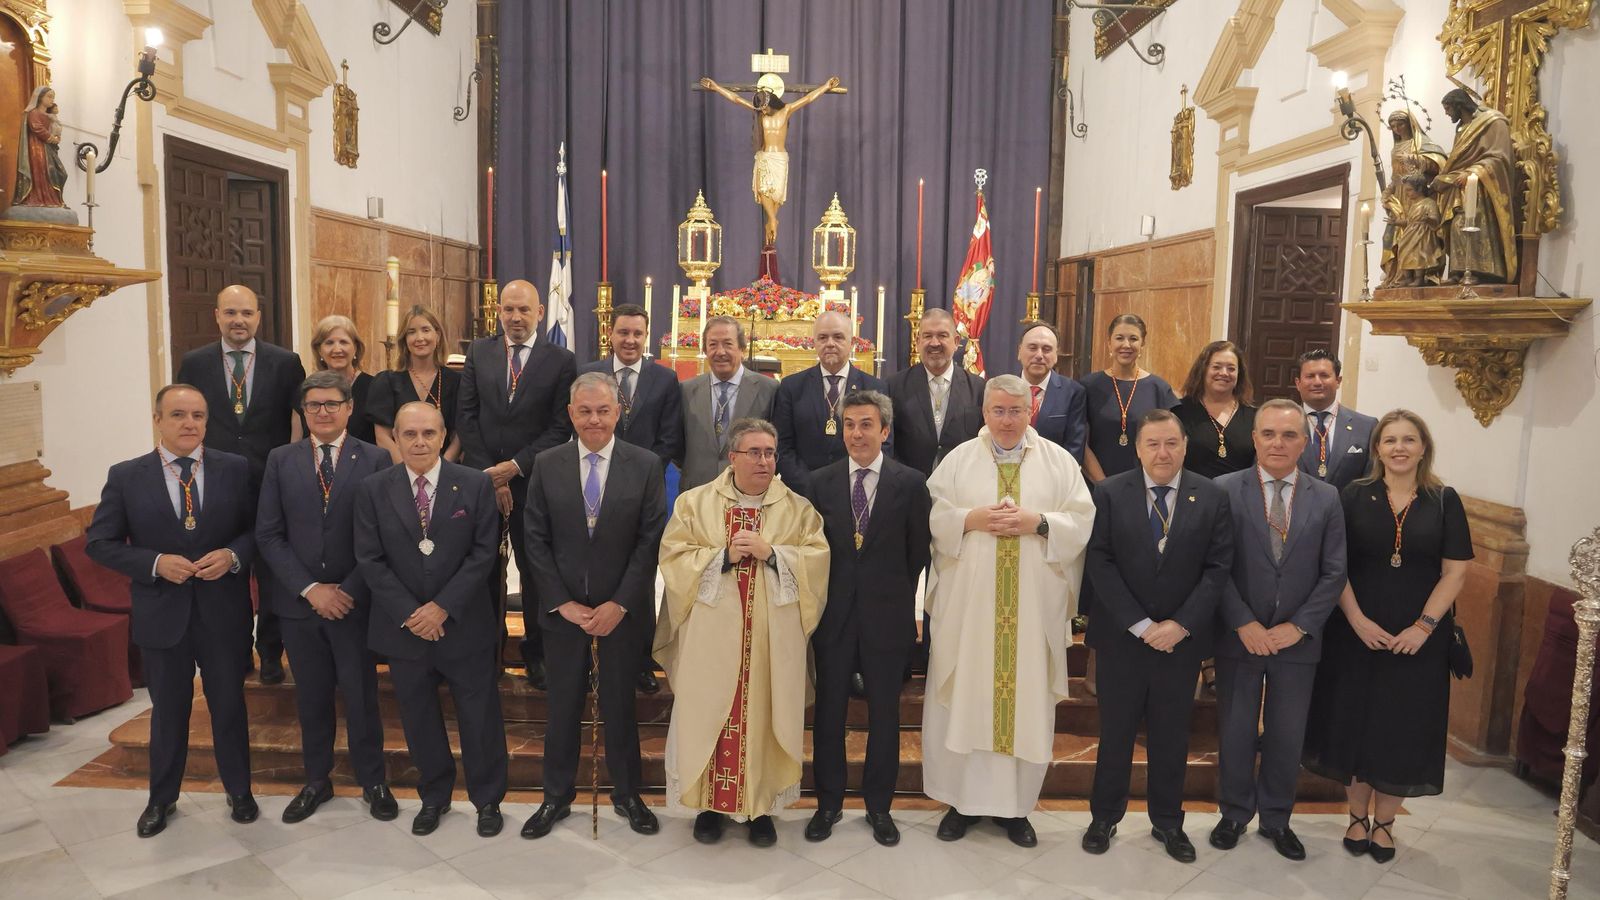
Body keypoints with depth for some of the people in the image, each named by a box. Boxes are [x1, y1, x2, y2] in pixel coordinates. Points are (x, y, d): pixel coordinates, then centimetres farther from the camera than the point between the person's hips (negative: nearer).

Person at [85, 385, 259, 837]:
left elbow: (259, 529, 2)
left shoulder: (235, 469, -3)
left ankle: (238, 790, 32)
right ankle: (161, 797, 35)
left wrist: (232, 556, -18)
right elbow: (100, 543, -2)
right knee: (168, 711, 15)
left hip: (223, 612, 0)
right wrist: (156, 563, -17)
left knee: (229, 704, 13)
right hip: (161, 613, 0)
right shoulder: (126, 476, -4)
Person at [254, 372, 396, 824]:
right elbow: (268, 535, 0)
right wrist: (309, 589, -10)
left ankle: (373, 782, 23)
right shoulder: (281, 460, 3)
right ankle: (317, 780, 30)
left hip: (353, 601, -2)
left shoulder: (374, 460, -4)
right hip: (298, 601, 2)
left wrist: (349, 591, -12)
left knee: (361, 695, 6)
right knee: (311, 697, 13)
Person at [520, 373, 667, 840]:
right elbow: (536, 538, -1)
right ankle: (557, 796, 30)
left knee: (620, 703, 11)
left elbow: (651, 539, -7)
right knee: (563, 705, 12)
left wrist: (620, 604, -12)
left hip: (623, 610, -1)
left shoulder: (646, 465, -5)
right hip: (562, 608, 1)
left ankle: (627, 793, 29)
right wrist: (561, 603, -7)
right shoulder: (547, 465, -1)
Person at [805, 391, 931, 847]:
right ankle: (828, 803, 26)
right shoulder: (820, 481, 2)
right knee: (829, 711, 10)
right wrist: (821, 598, 2)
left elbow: (918, 552, 2)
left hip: (887, 616, -1)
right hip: (834, 614, 1)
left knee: (884, 714, 10)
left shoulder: (910, 483, -3)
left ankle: (879, 805, 26)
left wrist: (897, 596, 3)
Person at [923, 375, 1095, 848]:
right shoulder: (959, 459, 4)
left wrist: (1037, 522, -14)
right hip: (968, 600, 0)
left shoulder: (1059, 461, 5)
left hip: (1034, 604, 1)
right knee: (965, 696, 4)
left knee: (1028, 698, 6)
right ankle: (962, 798, 19)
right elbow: (934, 517, 1)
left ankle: (1015, 804, 20)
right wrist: (972, 519, -15)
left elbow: (1083, 520, 0)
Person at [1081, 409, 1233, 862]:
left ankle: (1168, 822, 30)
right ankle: (1104, 817, 27)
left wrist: (1180, 625, -13)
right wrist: (1141, 625, -13)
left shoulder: (1212, 497, -1)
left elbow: (1218, 567, -4)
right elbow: (1099, 563, -8)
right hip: (1122, 637, -1)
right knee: (1115, 732, 11)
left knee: (1172, 735, 13)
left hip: (1182, 638, 1)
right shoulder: (1109, 493, -4)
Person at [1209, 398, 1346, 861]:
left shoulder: (1326, 498, 2)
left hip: (1297, 639, 2)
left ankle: (1276, 819, 31)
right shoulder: (1225, 490, -5)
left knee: (1287, 736, 11)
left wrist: (1298, 625, -9)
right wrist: (1243, 623, -14)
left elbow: (1334, 572, 0)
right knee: (1236, 733, 11)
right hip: (1240, 636, -1)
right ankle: (1235, 813, 30)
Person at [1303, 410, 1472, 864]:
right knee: (1355, 720, 7)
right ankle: (1358, 815, 24)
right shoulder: (1354, 496, -1)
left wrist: (1424, 626, -11)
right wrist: (1357, 619, -13)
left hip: (1418, 638, 0)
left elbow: (1454, 573, -2)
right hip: (1357, 632, 0)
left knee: (1404, 724, 7)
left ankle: (1384, 821, 23)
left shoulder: (1444, 501, 0)